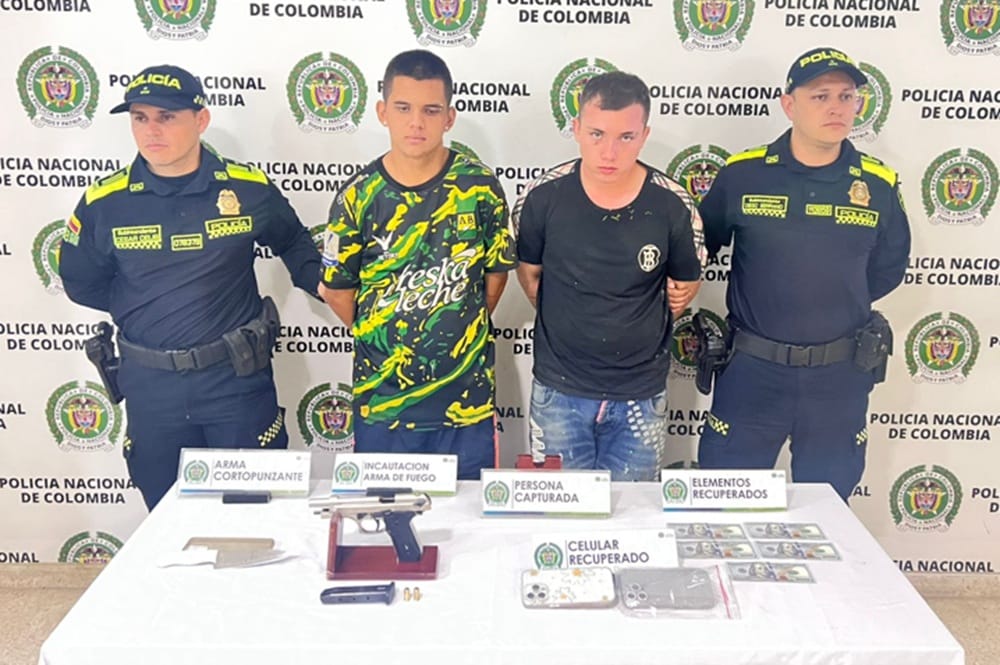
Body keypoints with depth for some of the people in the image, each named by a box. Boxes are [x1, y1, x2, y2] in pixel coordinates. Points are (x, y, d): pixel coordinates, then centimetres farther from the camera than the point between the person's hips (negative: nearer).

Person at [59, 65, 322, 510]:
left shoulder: (249, 188, -5)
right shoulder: (104, 202, -4)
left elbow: (293, 243, 13)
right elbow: (81, 282, 12)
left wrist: (325, 286, -1)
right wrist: (140, 311, 4)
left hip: (238, 378, -1)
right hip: (151, 386, 2)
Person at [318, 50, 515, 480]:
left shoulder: (480, 187, -5)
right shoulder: (358, 195, -4)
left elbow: (495, 274, 4)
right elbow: (337, 290, 4)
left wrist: (458, 332, 9)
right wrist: (384, 341, 8)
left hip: (464, 399, 0)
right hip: (381, 399, 1)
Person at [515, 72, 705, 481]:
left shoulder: (673, 206, -12)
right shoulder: (542, 197, -11)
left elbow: (685, 285, 6)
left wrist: (640, 331, 5)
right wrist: (567, 326, 8)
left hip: (641, 395, 0)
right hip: (559, 390, 0)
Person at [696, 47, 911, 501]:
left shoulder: (879, 186, -1)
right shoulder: (742, 174, -6)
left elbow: (888, 269, 13)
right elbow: (700, 244, 7)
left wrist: (837, 302, 7)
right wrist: (755, 298, 3)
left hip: (839, 377, 2)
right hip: (751, 370, -1)